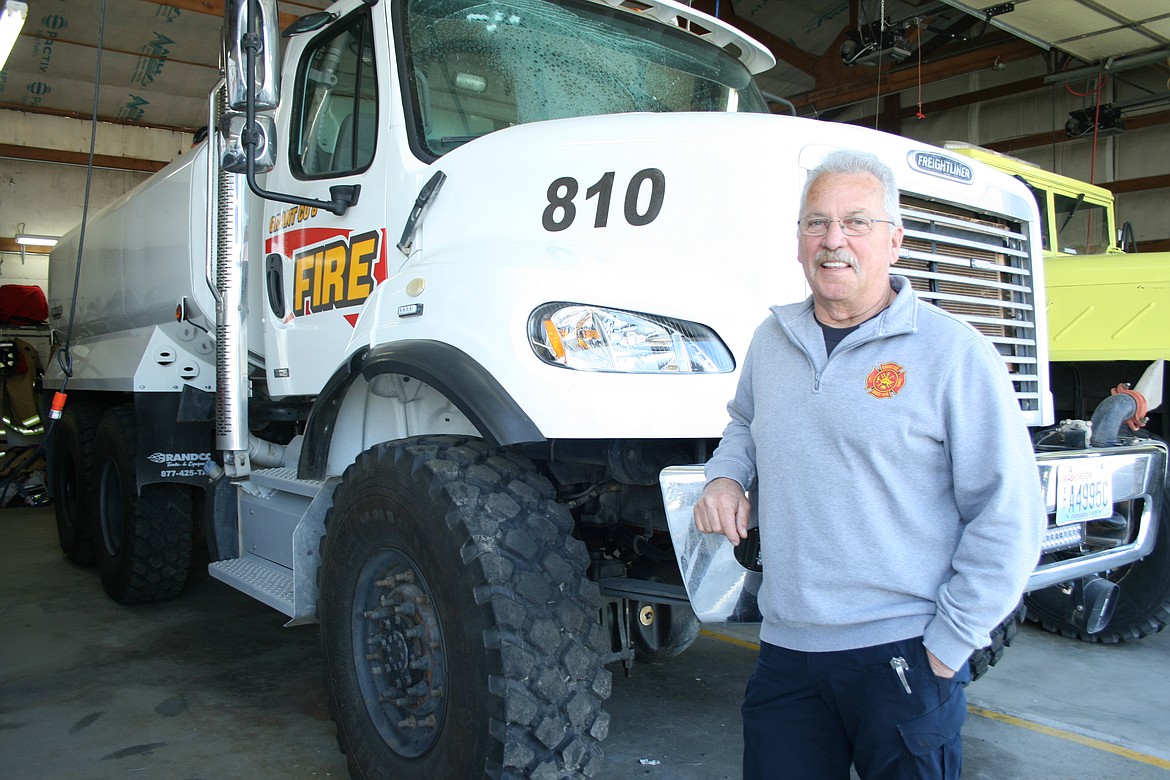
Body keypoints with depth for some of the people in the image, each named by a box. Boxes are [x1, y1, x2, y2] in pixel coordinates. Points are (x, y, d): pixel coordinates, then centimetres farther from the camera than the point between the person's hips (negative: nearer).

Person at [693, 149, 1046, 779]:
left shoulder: (954, 352, -10)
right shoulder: (770, 340, 7)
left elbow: (1009, 518, -9)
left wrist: (946, 647, -10)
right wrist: (725, 475, 5)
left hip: (902, 656, -4)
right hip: (785, 650, 5)